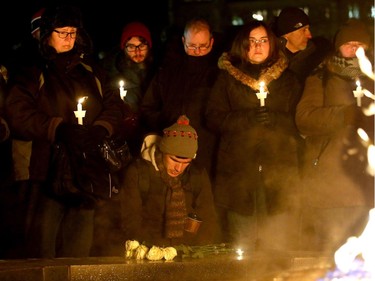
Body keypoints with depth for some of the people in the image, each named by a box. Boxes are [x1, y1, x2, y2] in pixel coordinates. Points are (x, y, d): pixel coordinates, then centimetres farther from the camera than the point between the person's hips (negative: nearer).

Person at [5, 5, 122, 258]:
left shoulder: (90, 71, 16)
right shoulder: (32, 74, 3)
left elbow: (113, 105, 12)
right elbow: (18, 116, -9)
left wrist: (100, 130, -8)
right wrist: (59, 129, -19)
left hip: (87, 169, 4)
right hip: (48, 169, -4)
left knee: (79, 245, 7)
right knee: (43, 240, -9)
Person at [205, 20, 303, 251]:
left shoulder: (288, 78, 17)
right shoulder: (227, 78, 14)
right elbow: (214, 119, 4)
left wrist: (276, 120, -10)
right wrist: (247, 119, -12)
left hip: (279, 172, 1)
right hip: (238, 170, 0)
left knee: (280, 247, -7)